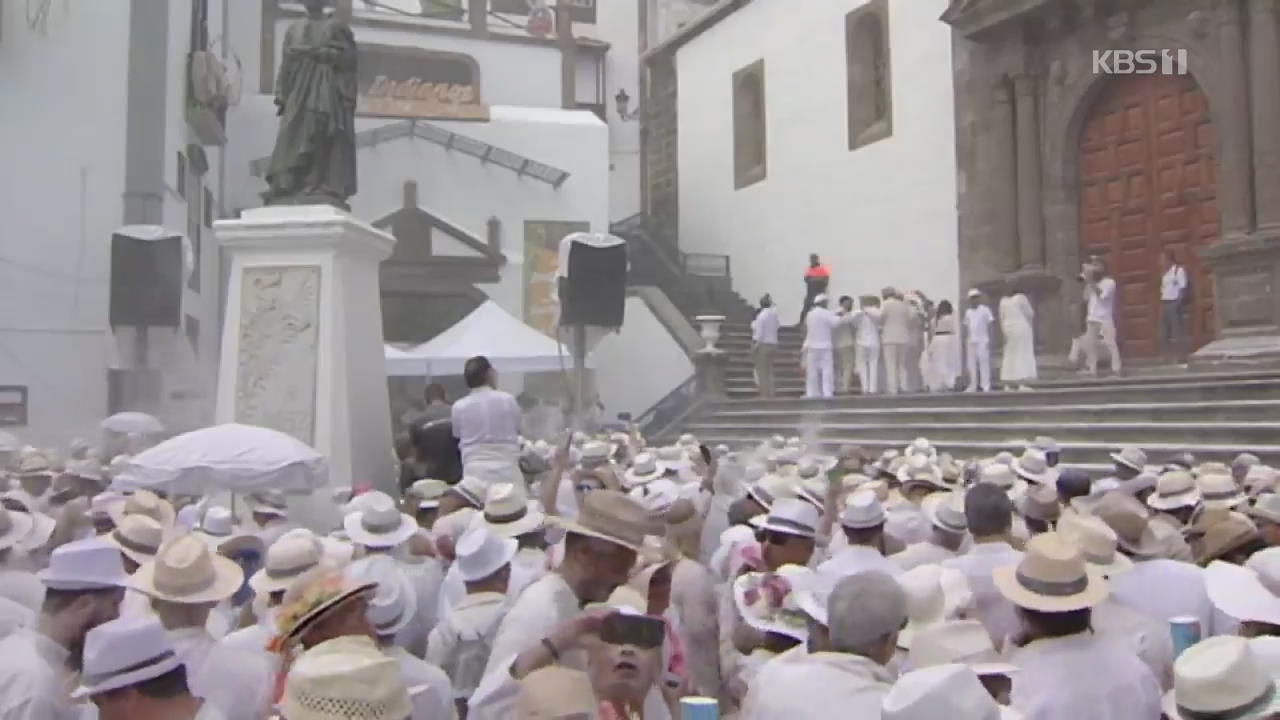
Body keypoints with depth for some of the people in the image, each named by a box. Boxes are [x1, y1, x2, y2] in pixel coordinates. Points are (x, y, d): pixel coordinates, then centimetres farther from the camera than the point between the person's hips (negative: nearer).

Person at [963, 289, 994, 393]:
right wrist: (966, 340, 10)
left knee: (984, 362, -8)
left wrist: (989, 340, -8)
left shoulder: (985, 310, -1)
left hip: (982, 340, -5)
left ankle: (986, 386, -7)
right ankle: (973, 386, 9)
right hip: (971, 341, 5)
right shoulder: (968, 312, 13)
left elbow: (989, 325, -2)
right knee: (972, 363, 5)